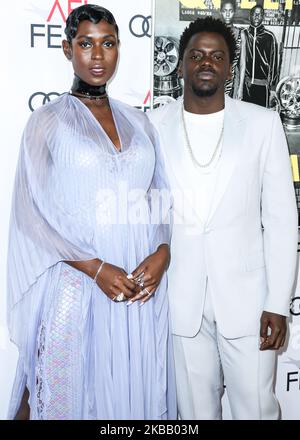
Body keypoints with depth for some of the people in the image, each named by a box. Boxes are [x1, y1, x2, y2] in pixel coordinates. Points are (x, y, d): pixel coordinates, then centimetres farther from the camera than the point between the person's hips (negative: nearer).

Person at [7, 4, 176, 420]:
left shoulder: (137, 120, 11)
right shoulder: (47, 121, -1)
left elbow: (163, 196, 10)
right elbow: (33, 213, -6)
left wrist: (162, 253, -9)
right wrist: (97, 268, -15)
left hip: (144, 283, 4)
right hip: (77, 284, -3)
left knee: (139, 389, 13)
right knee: (71, 391, 9)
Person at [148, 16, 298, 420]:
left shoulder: (262, 124, -2)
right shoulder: (154, 126, 1)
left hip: (246, 296, 0)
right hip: (181, 300, 1)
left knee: (257, 408, 10)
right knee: (196, 408, 16)